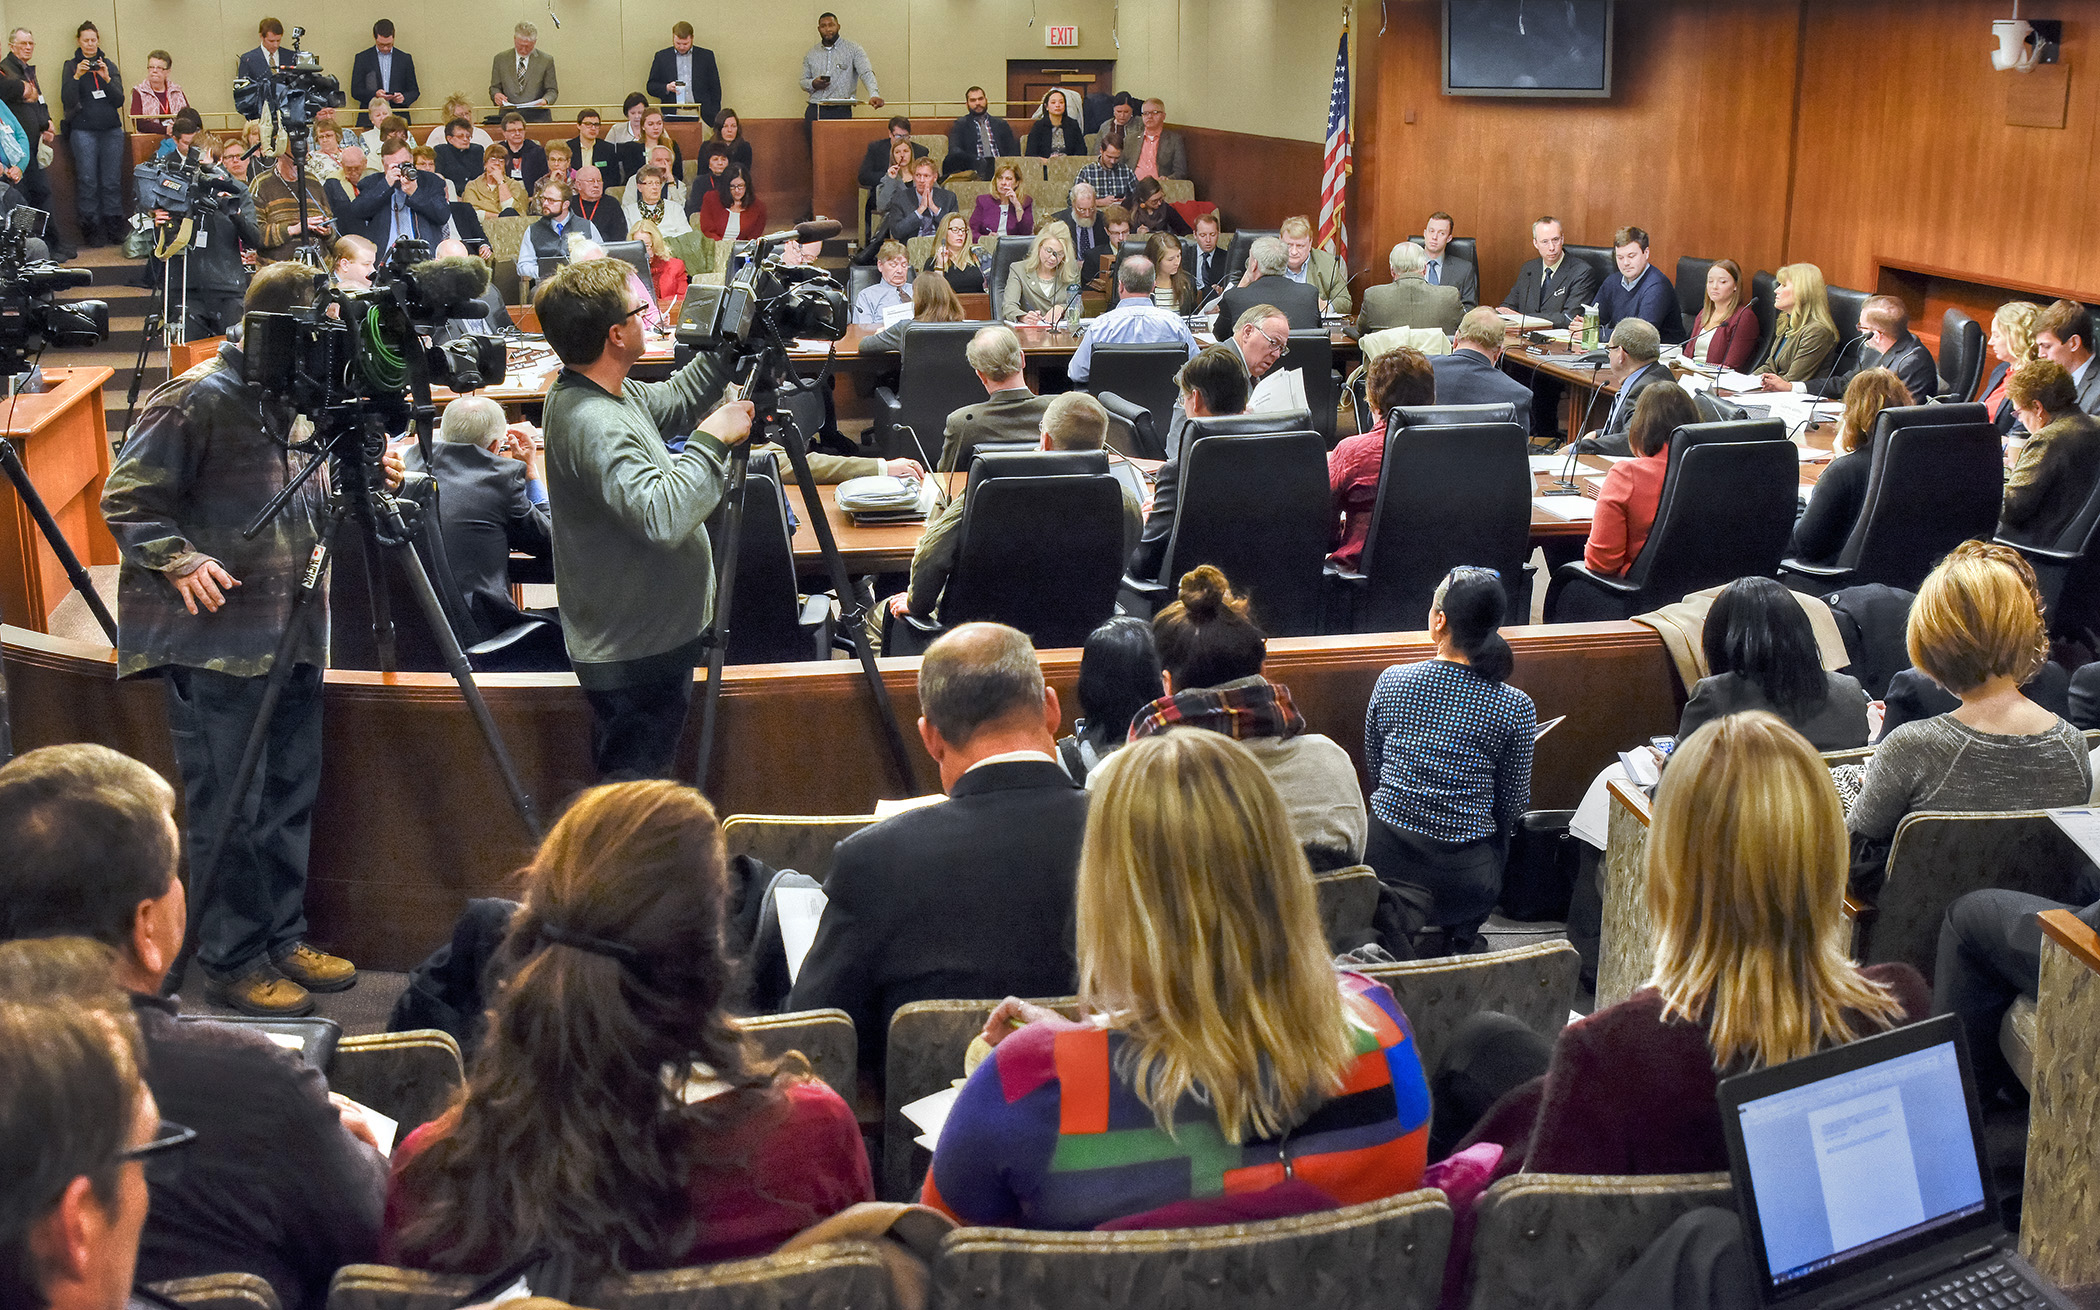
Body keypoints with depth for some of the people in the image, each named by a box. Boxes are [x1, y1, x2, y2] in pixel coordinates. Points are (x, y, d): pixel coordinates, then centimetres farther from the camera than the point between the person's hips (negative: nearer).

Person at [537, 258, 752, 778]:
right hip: (636, 652, -10)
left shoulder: (590, 391, 3)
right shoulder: (592, 424, -28)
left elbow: (672, 403, 21)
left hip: (645, 636, 10)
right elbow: (662, 515, -40)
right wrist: (713, 440, -28)